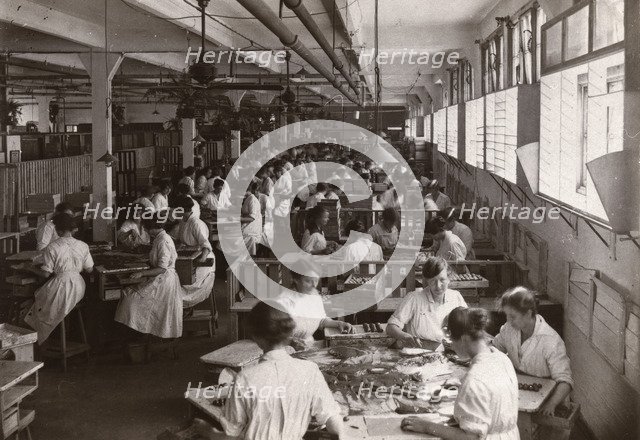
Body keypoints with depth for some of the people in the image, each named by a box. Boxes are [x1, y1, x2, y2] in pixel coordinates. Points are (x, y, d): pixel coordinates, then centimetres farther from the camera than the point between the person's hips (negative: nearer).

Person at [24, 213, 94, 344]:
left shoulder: (51, 248, -15)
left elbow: (45, 274, -12)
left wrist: (31, 268, 6)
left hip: (60, 287, -6)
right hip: (78, 287, 6)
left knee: (37, 298, 21)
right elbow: (89, 269, 4)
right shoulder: (83, 246, -3)